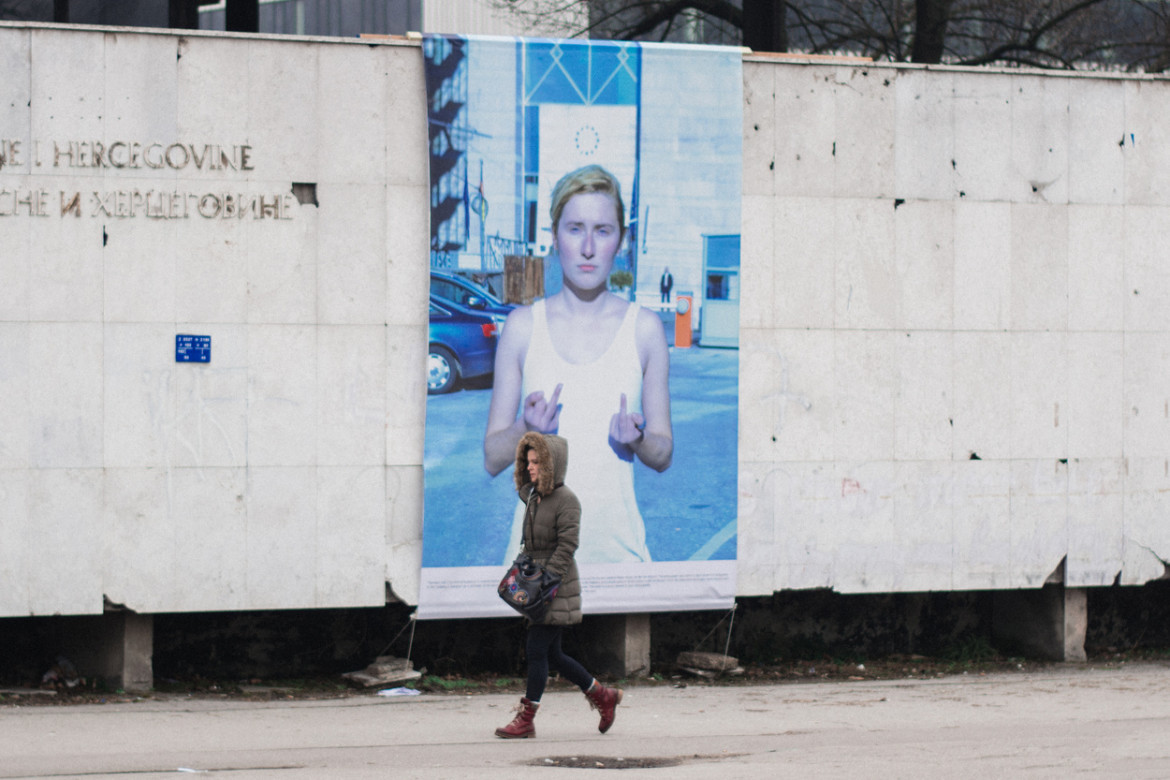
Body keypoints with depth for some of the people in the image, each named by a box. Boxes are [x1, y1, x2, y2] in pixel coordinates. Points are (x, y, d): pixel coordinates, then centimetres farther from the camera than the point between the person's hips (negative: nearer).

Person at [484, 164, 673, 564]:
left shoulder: (644, 328, 1)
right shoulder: (522, 326, 1)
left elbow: (663, 456, 8)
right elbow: (492, 459, 4)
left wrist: (636, 439, -13)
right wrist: (526, 429, -16)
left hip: (617, 545, 0)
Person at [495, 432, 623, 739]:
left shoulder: (566, 501, -13)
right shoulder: (532, 498, 12)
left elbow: (566, 547, -19)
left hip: (557, 589, -9)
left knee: (537, 650, -7)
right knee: (552, 655, 11)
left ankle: (525, 719, -1)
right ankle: (603, 696, 25)